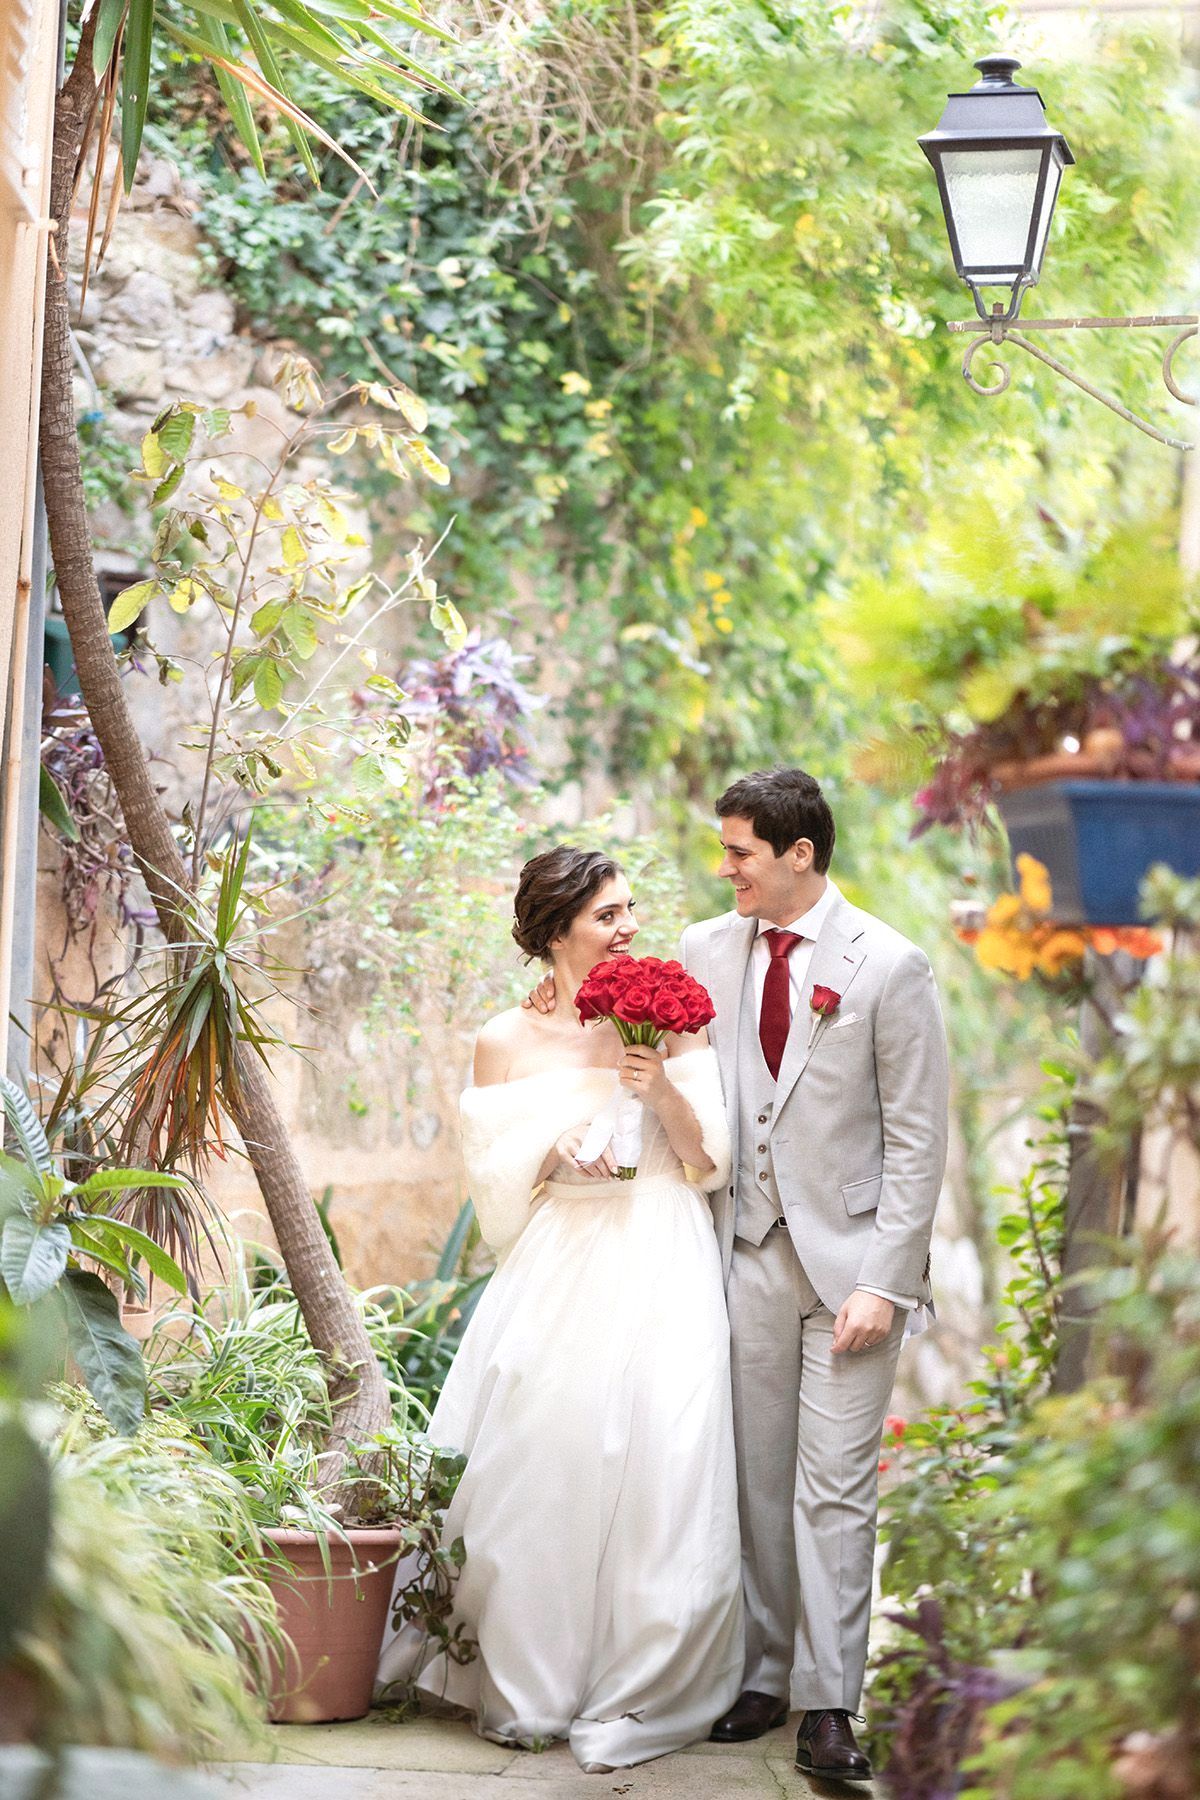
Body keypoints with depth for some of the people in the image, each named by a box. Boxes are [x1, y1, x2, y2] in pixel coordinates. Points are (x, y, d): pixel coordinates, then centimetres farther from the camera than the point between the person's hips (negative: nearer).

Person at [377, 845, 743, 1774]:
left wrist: (664, 1091, -12)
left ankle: (637, 1694, 2)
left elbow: (711, 1163, 5)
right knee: (539, 1467, -4)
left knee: (654, 1472, -7)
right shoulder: (509, 1042, 7)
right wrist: (558, 1148, -11)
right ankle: (527, 1688, 11)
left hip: (660, 1279, 0)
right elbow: (493, 1176, 7)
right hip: (556, 1278, 0)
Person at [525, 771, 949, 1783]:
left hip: (850, 1263, -4)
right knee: (755, 1480, 9)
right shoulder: (705, 953, 6)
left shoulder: (889, 967, -7)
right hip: (747, 1254, 4)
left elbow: (917, 1140, -7)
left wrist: (884, 1281, -12)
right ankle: (764, 1676, 20)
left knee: (834, 1489, -3)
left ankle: (828, 1706, 2)